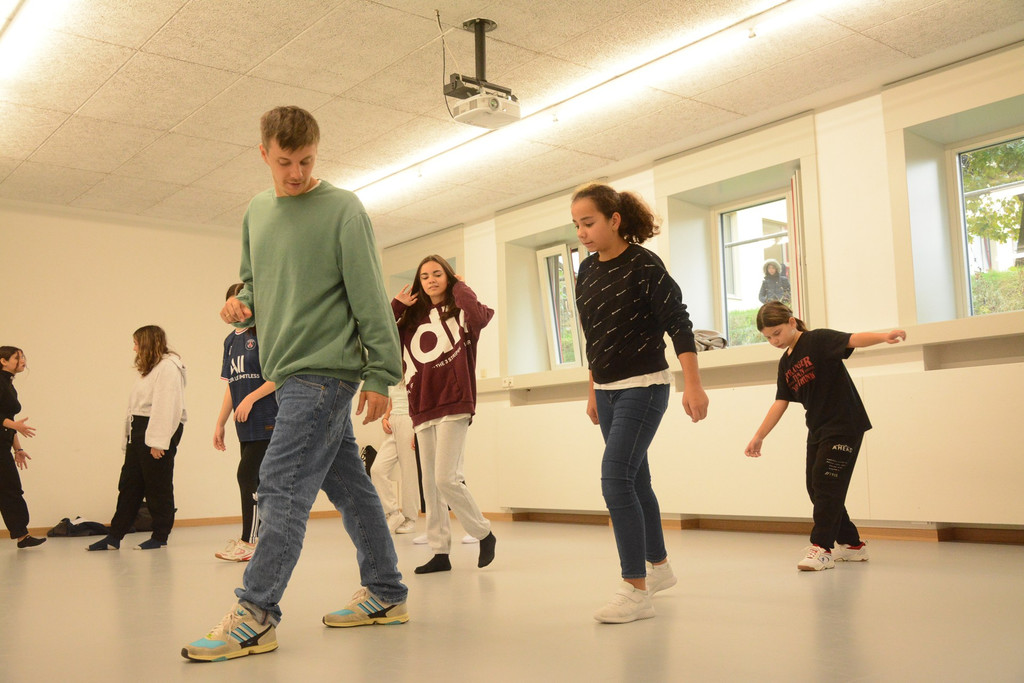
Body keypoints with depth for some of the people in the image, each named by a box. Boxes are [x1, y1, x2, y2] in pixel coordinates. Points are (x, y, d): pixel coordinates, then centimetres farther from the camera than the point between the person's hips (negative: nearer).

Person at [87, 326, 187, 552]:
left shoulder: (168, 366, -12)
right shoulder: (149, 369, 22)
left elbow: (166, 407, -20)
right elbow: (141, 405, 17)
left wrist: (158, 442, -24)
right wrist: (129, 435, 10)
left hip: (159, 433, -10)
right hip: (139, 431, 10)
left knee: (158, 486, -1)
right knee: (129, 484, 10)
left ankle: (160, 537, 10)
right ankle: (114, 537, 15)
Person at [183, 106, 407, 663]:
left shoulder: (343, 208, -6)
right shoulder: (257, 211, 16)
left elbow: (370, 298, -9)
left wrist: (380, 374, -11)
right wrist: (241, 303, 3)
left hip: (324, 370, -7)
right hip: (287, 371, 7)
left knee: (282, 486, -11)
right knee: (347, 483, 11)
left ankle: (255, 615, -6)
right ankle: (385, 593, 20)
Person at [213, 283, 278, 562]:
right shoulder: (231, 340, 16)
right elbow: (231, 385, 19)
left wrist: (251, 398, -17)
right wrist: (220, 423, 17)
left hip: (266, 420, -7)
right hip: (246, 425, 7)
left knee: (247, 476, -9)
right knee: (257, 481, 8)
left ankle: (247, 542, -1)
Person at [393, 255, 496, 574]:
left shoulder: (459, 311, 4)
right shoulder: (413, 319, 17)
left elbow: (481, 316, -20)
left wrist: (460, 287, -5)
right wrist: (396, 306, 7)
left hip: (454, 406, -6)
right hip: (423, 410, 6)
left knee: (446, 479, -14)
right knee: (430, 485, 6)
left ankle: (484, 534, 6)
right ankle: (440, 552, 14)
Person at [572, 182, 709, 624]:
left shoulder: (644, 266, -13)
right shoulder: (587, 271, 7)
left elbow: (679, 325, -14)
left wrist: (693, 385, -20)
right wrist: (593, 392, 20)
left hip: (643, 386, -7)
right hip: (608, 389, 7)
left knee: (615, 479, -15)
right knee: (635, 479, 15)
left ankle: (635, 591, -9)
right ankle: (659, 565, 32)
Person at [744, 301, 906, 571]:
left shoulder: (818, 340, -11)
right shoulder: (785, 363, 10)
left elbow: (853, 340, -28)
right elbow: (780, 403, 11)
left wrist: (884, 336, -47)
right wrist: (759, 436, 10)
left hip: (845, 425, -8)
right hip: (817, 429, 8)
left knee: (826, 482, -12)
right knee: (815, 487, 9)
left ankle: (821, 548, -4)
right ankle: (851, 544, 23)